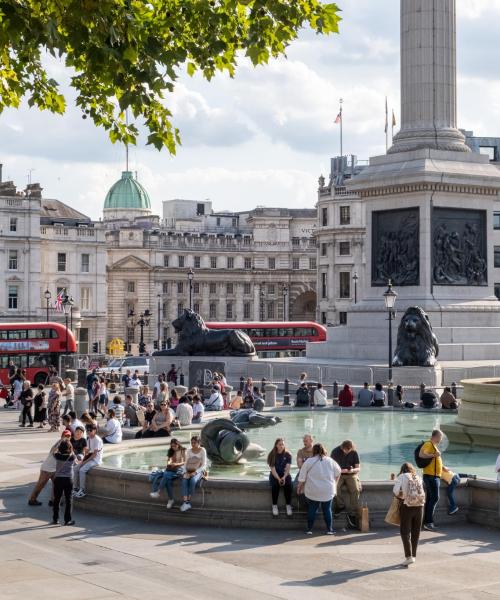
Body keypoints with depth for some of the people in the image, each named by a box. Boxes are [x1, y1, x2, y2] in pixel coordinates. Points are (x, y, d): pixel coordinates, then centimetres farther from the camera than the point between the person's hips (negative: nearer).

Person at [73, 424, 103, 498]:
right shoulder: (88, 439, 11)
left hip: (96, 460, -9)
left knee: (82, 470, -26)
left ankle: (82, 491, -19)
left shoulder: (97, 440, -17)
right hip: (89, 458, 9)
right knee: (75, 468, -7)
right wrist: (83, 460, -1)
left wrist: (85, 461, -19)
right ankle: (76, 488, 1)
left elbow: (94, 454, -19)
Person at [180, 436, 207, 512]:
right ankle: (185, 502, -39)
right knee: (184, 481, -30)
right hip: (189, 471, 3)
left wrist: (195, 472, -20)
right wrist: (185, 472, -10)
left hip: (199, 471, -3)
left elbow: (203, 465, -7)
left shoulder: (202, 451, -2)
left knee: (193, 480, -36)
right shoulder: (188, 451, 11)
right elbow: (186, 463, 9)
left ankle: (188, 502, -30)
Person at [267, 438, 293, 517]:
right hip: (275, 475, 0)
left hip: (285, 475, 0)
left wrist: (284, 477, -27)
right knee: (275, 485, -33)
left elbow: (287, 468, -9)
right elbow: (273, 469, -9)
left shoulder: (287, 455, -1)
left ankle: (288, 506, -21)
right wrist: (278, 479, -24)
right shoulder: (272, 455, -2)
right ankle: (274, 506, -21)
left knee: (288, 485, -32)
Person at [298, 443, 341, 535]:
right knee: (327, 509, 10)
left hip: (313, 491, -1)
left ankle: (309, 529, 10)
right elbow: (338, 473, 14)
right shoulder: (330, 461, 2)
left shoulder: (309, 461, -4)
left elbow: (302, 477, -2)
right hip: (328, 491, 1)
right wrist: (334, 483, 29)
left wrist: (300, 487, 11)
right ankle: (329, 530, 11)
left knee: (312, 509, 8)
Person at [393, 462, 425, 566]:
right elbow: (421, 492, 11)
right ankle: (413, 555, 20)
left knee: (405, 532, -1)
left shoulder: (402, 477, 0)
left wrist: (401, 496, 8)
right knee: (415, 532, 14)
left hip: (407, 506, -4)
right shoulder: (418, 478, 12)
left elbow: (396, 491, -11)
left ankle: (409, 556, -11)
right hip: (419, 506, 4)